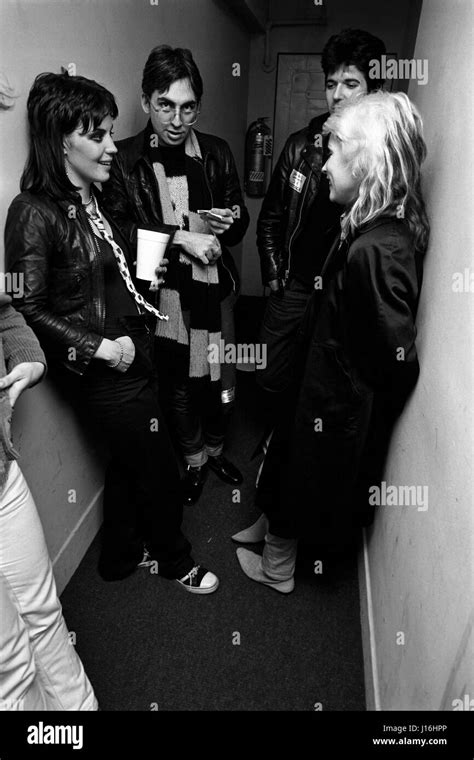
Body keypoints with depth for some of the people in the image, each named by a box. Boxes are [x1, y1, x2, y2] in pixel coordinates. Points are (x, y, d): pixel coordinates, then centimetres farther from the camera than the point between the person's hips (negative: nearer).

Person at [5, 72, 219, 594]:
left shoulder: (94, 198, 7)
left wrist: (143, 279, 6)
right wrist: (100, 347, -19)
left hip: (130, 352, 8)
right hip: (102, 370, -8)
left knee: (129, 461, 22)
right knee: (158, 467, 9)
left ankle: (121, 555, 46)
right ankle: (174, 558, 38)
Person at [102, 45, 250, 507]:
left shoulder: (216, 152, 4)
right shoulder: (124, 159, -5)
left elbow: (239, 225, 10)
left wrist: (229, 222, -14)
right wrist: (182, 238, -17)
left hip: (213, 291, 2)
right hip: (162, 298, -2)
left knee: (221, 387, 11)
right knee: (178, 388, 11)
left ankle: (215, 449, 41)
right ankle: (194, 460, 37)